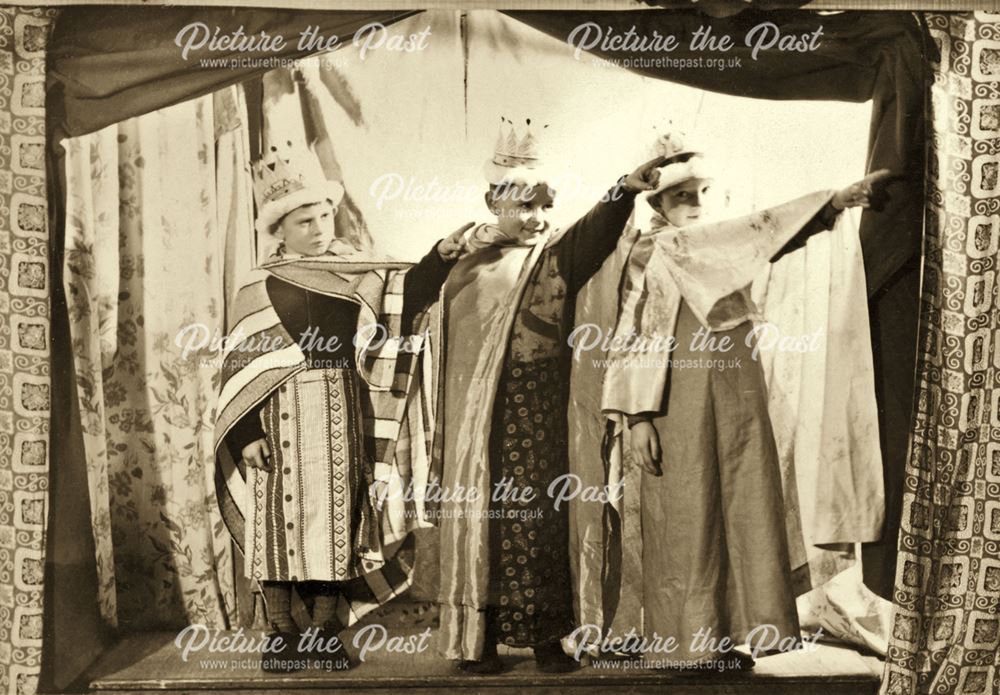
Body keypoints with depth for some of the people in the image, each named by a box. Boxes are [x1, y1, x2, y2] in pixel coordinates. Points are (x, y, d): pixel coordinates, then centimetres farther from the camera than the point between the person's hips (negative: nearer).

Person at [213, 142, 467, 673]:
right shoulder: (259, 289, 1)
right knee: (281, 516, 1)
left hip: (340, 418, 2)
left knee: (336, 515, 6)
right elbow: (240, 365, -1)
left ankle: (325, 631, 17)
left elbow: (404, 295, -9)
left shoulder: (354, 277, 7)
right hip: (281, 419, -2)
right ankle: (280, 631, 15)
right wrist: (246, 434, -8)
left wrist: (444, 255, -26)